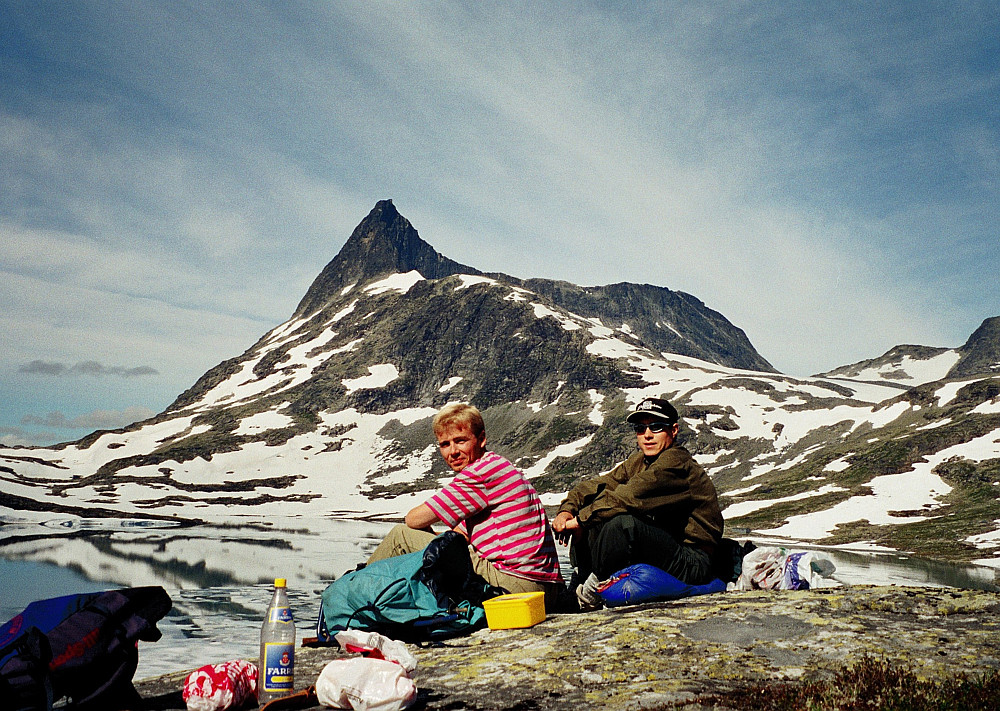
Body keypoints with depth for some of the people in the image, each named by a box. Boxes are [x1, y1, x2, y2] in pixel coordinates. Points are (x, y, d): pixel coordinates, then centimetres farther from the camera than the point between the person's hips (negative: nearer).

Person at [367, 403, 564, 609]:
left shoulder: (482, 470, -12)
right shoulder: (496, 467, 20)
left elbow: (414, 519, -7)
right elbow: (460, 535, 25)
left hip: (514, 586, -10)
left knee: (402, 535, 0)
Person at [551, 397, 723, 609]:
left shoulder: (677, 462, -15)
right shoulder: (637, 463, 11)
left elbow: (630, 496, -27)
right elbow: (595, 486, 3)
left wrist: (580, 520, -21)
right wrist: (567, 511, -16)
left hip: (691, 566, -8)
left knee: (623, 522, -32)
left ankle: (594, 591, -12)